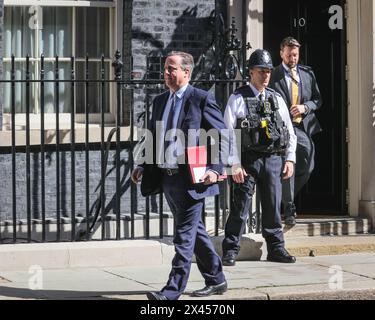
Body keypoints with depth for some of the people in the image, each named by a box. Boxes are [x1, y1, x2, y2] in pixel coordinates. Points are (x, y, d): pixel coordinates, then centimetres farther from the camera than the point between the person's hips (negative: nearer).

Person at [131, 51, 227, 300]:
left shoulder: (202, 99, -7)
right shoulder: (160, 101, 14)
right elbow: (153, 139, 21)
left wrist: (215, 169, -16)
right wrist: (144, 167, 9)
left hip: (191, 179, -8)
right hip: (166, 177, 8)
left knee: (184, 236, -7)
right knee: (195, 233, 16)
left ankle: (173, 291, -7)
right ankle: (216, 280, 28)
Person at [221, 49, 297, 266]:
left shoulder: (277, 99, 14)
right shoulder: (238, 99, 0)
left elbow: (289, 131, 16)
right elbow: (230, 134, -4)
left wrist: (290, 159, 6)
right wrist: (235, 165, -11)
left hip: (273, 159, 4)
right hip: (248, 160, -4)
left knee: (273, 206, 7)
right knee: (240, 207, -4)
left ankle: (276, 248, 16)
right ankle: (231, 251, 2)